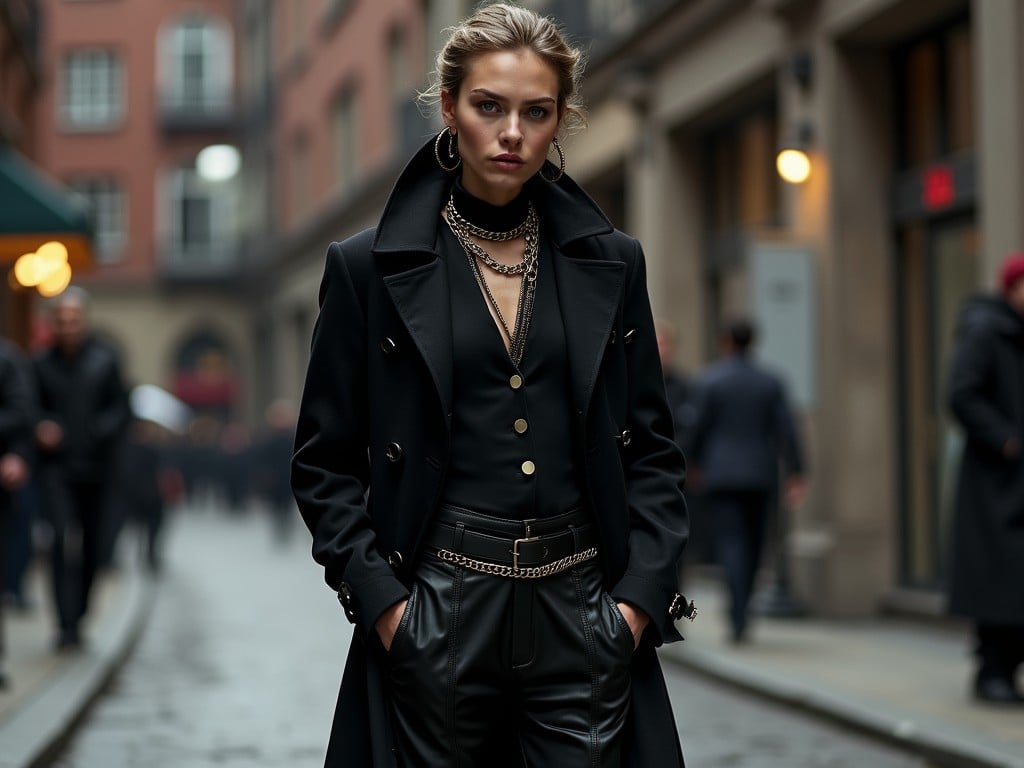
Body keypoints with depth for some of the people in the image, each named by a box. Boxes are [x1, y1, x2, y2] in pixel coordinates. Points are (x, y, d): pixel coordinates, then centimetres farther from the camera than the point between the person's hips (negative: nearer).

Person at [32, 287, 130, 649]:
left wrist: (101, 432, -15)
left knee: (92, 544, 8)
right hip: (56, 465, -1)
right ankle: (67, 624, -17)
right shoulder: (42, 363, 5)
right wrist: (41, 429, -8)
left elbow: (121, 408, 3)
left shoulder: (105, 358, 3)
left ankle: (79, 614, 26)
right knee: (63, 539, -16)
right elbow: (35, 408, 13)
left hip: (95, 465, 1)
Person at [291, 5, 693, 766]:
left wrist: (642, 593, -1)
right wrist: (379, 599, -7)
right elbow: (325, 464, 4)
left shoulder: (610, 262, 8)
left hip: (581, 617, 2)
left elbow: (653, 450, 10)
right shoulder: (370, 268, 1)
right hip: (438, 617, -2)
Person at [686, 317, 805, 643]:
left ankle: (739, 617, -23)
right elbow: (786, 431, -2)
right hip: (760, 477, 3)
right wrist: (796, 476, -2)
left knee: (731, 544, -8)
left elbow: (698, 428, -5)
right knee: (753, 546, 15)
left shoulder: (709, 381, -5)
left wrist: (694, 462, 13)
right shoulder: (770, 382, 3)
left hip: (721, 475, -3)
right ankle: (739, 611, 23)